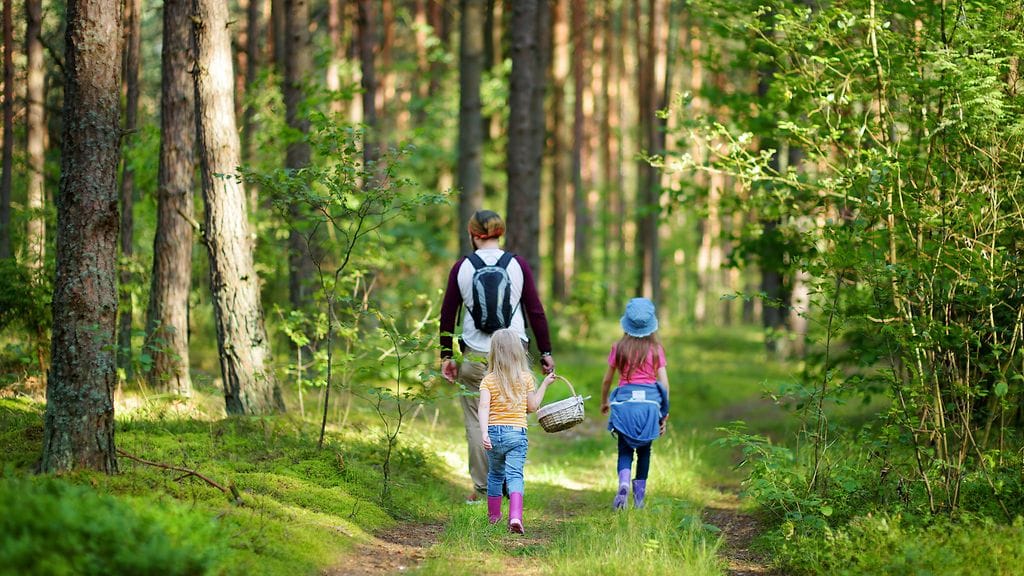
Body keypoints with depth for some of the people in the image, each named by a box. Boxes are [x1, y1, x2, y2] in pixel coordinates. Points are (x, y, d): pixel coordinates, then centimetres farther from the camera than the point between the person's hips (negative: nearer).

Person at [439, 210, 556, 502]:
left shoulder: (462, 267, 1)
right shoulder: (518, 265, 0)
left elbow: (447, 314, 4)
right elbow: (536, 311, 1)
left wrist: (446, 355, 12)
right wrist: (546, 352, 8)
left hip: (475, 354, 0)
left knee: (476, 421, 7)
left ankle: (481, 487, 7)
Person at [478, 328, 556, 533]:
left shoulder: (488, 380, -1)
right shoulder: (526, 378, 1)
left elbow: (484, 407, -14)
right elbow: (533, 406, 8)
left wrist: (484, 433, -21)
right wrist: (544, 384, 18)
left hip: (494, 433, 1)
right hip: (516, 433, -1)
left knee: (495, 475, 20)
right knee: (514, 475, -8)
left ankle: (494, 515, 33)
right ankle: (515, 516, -28)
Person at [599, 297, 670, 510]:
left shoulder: (619, 347, 3)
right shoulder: (656, 349, 2)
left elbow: (607, 379, 10)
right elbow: (664, 383, 1)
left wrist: (604, 402, 28)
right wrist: (664, 413, 10)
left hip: (624, 400, 0)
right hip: (649, 401, 0)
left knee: (625, 450, 6)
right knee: (644, 450, 15)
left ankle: (623, 483, -21)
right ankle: (639, 496, 15)